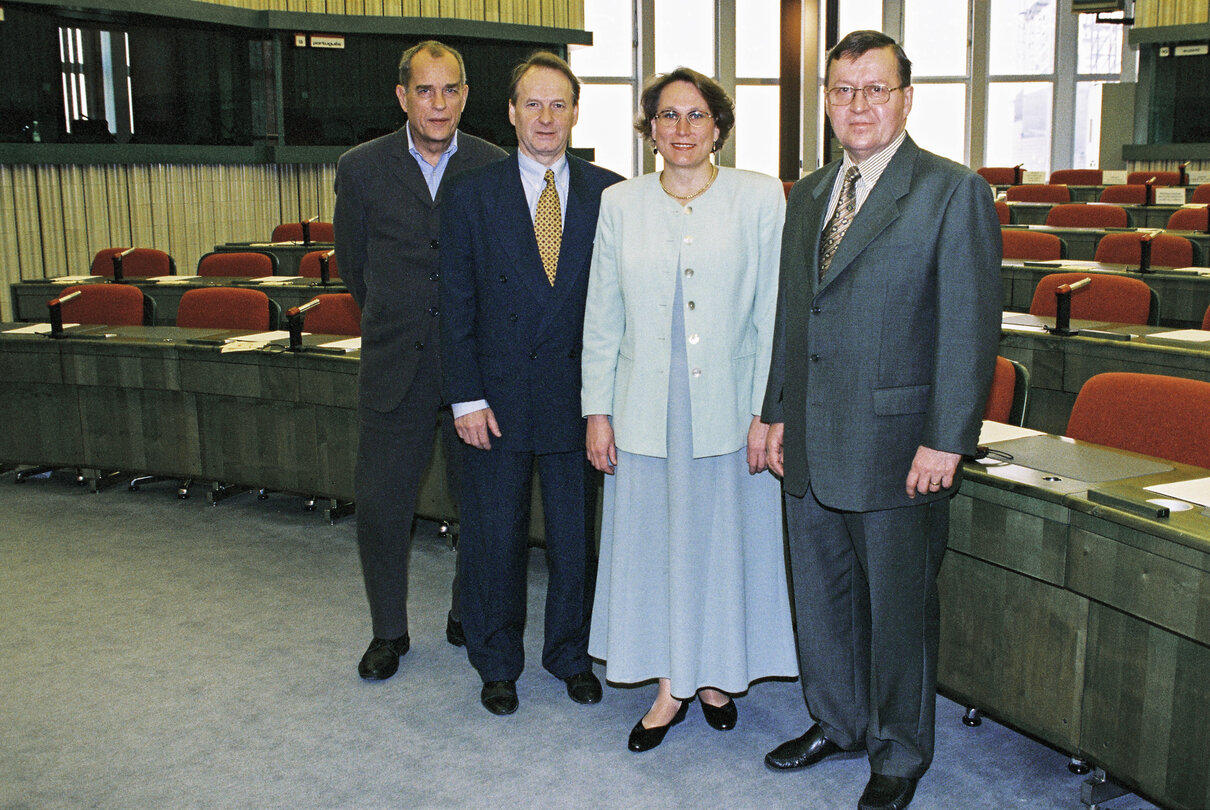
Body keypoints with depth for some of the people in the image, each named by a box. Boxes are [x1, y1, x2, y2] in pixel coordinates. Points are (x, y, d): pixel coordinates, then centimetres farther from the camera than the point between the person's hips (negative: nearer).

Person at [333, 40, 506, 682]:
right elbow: (352, 262, 11)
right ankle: (388, 632, 24)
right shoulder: (362, 168, -1)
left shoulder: (495, 169, -3)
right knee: (380, 500, 5)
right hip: (395, 364, 0)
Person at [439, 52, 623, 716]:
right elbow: (457, 305, 0)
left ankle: (571, 654, 32)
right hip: (498, 398, 0)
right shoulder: (473, 196, 0)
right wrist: (466, 397, -7)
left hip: (579, 395, 1)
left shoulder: (609, 194, 2)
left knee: (575, 536, 11)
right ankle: (497, 664, 29)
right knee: (495, 537, 10)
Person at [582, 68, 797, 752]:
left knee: (723, 538, 10)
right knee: (653, 542, 9)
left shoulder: (760, 197, -2)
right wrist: (597, 410, 2)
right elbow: (602, 318, 6)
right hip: (647, 407, 2)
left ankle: (717, 675, 32)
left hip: (729, 406, -2)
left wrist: (766, 412, -8)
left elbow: (774, 312, -4)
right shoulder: (620, 205, 4)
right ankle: (670, 687, 26)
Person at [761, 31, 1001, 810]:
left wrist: (945, 442, -16)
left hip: (896, 449, -6)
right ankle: (836, 722, 40)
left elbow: (971, 327, -12)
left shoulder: (954, 192, -8)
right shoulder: (807, 195, 11)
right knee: (822, 595, 18)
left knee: (899, 607, 8)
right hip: (811, 447, 6)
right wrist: (778, 414, 13)